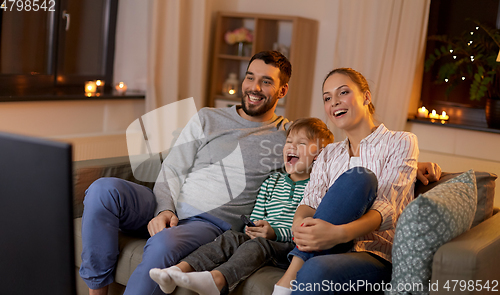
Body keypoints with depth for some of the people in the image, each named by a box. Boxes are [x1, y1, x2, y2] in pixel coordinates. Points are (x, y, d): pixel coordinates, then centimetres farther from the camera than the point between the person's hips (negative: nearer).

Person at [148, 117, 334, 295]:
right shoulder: (271, 183, 23)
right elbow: (256, 217, 22)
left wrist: (276, 233, -20)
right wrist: (252, 229, -2)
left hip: (291, 246, -6)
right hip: (263, 237, 6)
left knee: (258, 244, -34)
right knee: (231, 238, -21)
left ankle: (215, 280, -60)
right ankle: (179, 270, -38)